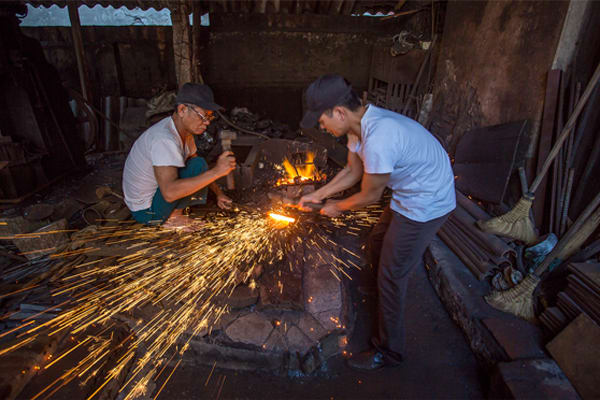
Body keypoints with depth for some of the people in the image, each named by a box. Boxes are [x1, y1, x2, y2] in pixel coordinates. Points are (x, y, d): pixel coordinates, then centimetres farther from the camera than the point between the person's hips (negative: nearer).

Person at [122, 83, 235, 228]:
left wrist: (218, 193, 5)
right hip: (146, 211, -9)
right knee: (199, 166, -22)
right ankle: (172, 217, -10)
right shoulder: (164, 139, -30)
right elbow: (170, 192, -40)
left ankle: (173, 210, 8)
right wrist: (216, 171, -40)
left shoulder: (184, 129, 1)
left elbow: (193, 159, 14)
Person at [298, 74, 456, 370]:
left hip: (426, 205, -9)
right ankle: (385, 299, 53)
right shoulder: (360, 124, -4)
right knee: (377, 245, 24)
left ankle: (388, 352, 20)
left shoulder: (378, 140, -35)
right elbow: (352, 172, 9)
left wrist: (337, 208, -2)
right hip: (408, 196, 10)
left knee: (391, 276, -1)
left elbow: (370, 196, -20)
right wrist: (317, 195, 8)